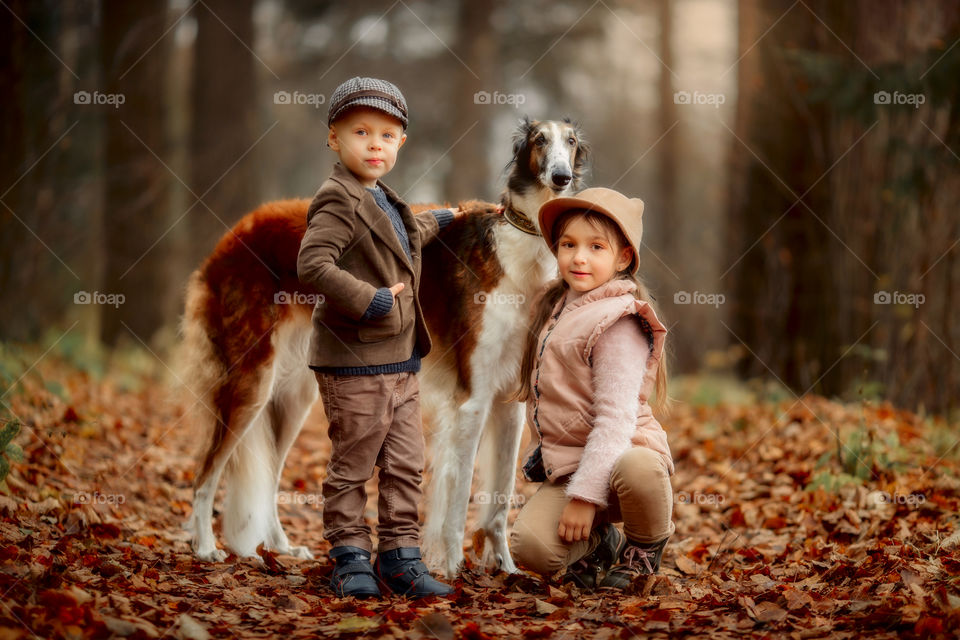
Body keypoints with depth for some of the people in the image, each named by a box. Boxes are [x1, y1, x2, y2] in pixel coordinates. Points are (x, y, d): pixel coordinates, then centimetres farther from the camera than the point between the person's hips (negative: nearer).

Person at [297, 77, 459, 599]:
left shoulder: (385, 204, 17)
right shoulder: (339, 203, -12)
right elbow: (312, 265, -26)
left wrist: (437, 221, 53)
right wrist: (371, 300, -26)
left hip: (400, 362, 9)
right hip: (355, 364, -8)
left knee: (405, 466, 8)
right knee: (351, 466, 1)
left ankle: (400, 557, 14)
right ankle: (350, 559, 9)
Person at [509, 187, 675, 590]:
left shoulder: (618, 323, -13)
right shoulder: (554, 308, 13)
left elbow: (616, 417, -20)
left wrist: (585, 495, -25)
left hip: (618, 453, -6)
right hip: (562, 463, 6)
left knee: (638, 467, -42)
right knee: (529, 546, -21)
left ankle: (643, 550, -7)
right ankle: (600, 545, 13)